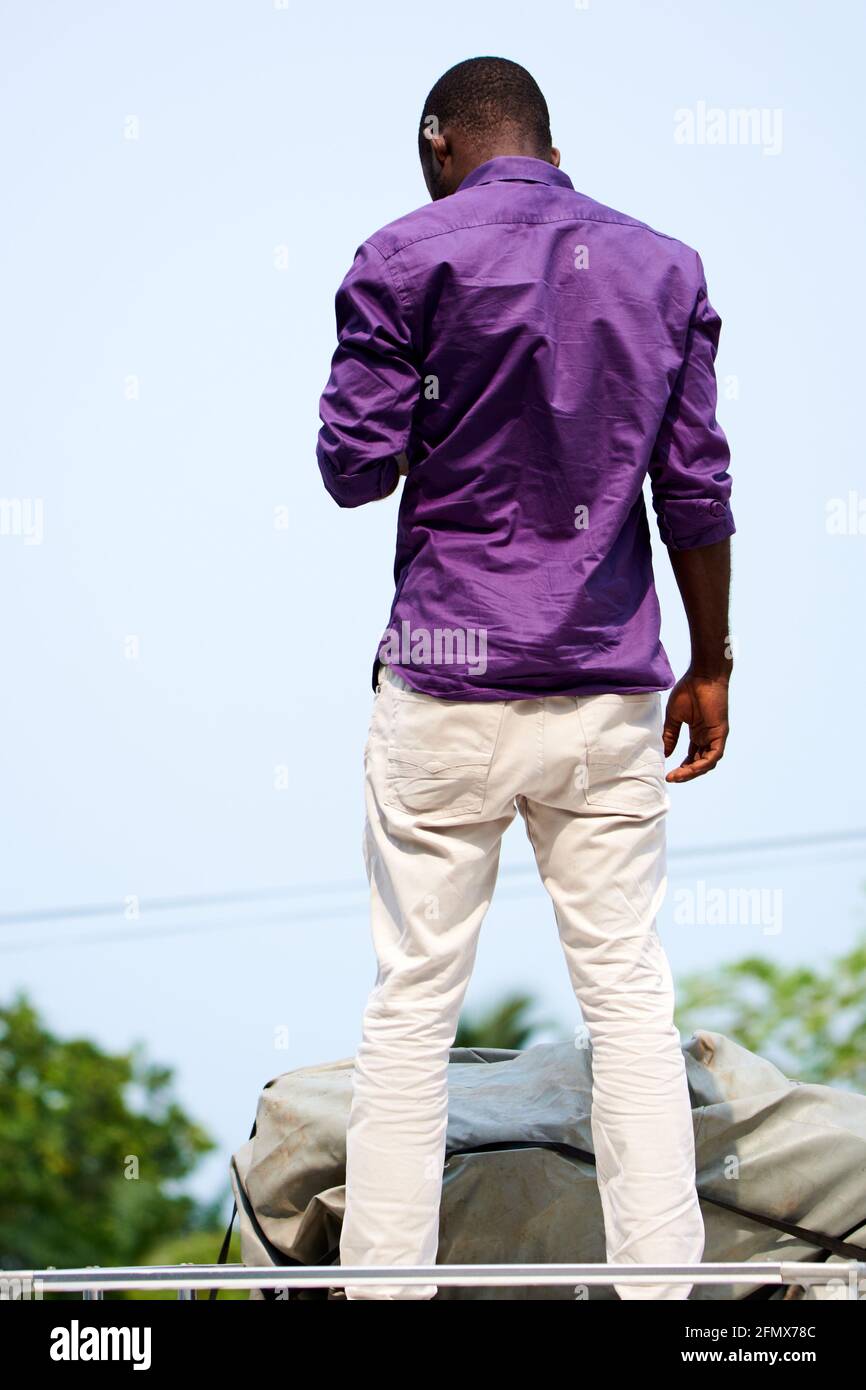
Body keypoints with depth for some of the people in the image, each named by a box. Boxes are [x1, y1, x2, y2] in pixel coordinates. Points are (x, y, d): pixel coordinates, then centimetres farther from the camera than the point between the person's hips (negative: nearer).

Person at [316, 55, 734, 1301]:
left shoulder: (407, 260, -3)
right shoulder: (663, 268, 7)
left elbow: (354, 468, -6)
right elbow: (696, 489, 6)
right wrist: (710, 665, 13)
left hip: (448, 685, -3)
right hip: (610, 688, 3)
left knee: (414, 1001, 3)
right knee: (629, 993, 5)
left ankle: (384, 1280, 5)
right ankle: (661, 1279, 5)